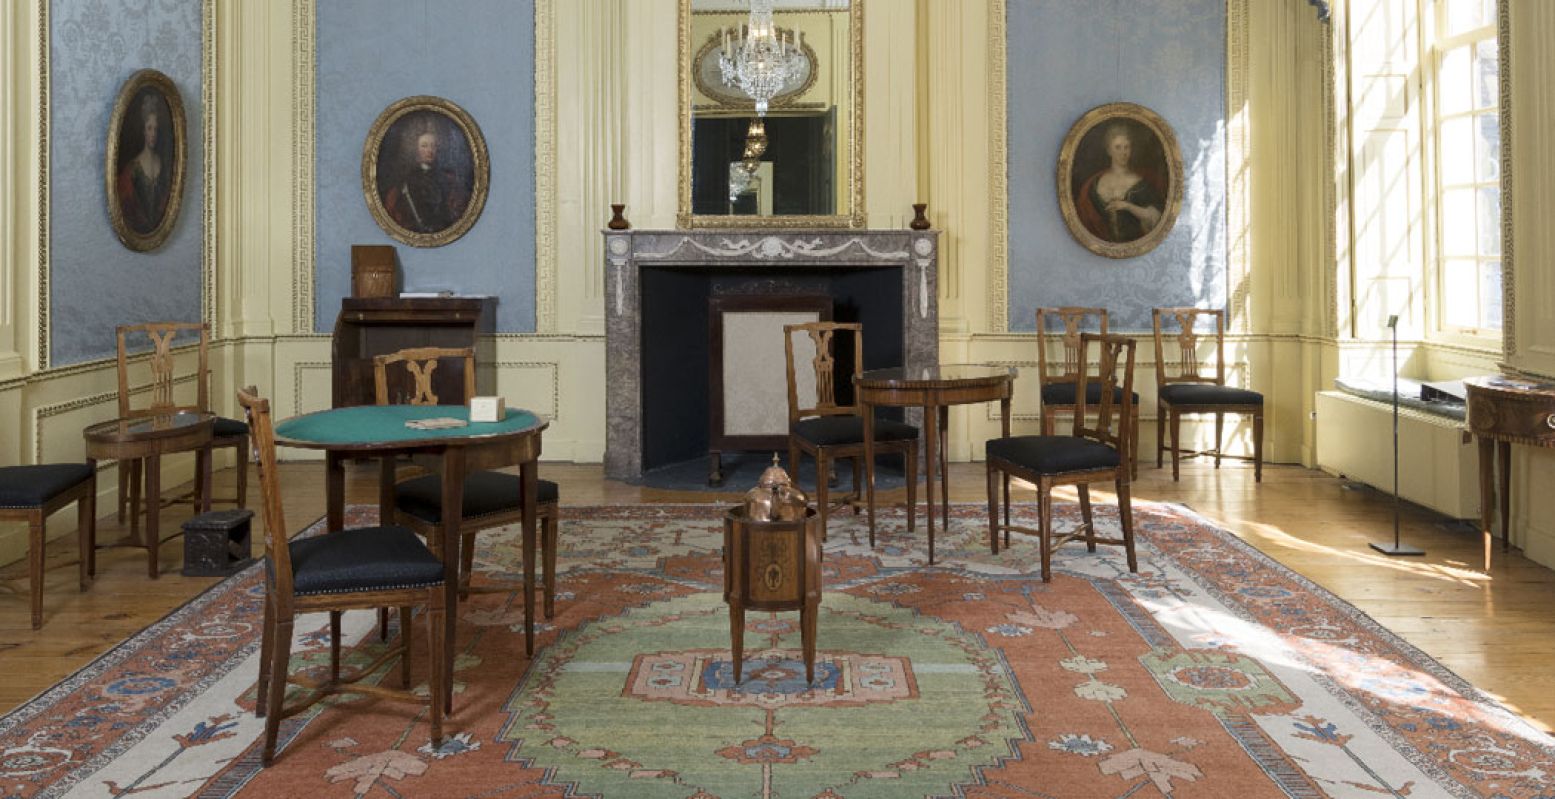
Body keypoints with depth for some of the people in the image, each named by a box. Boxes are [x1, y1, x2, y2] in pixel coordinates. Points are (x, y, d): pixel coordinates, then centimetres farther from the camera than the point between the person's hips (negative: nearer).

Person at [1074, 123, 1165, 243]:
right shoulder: (1095, 183, 8)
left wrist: (1127, 206, -14)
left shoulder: (1141, 183, 2)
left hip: (1134, 242, -1)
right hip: (1105, 245, 1)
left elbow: (1154, 217, -5)